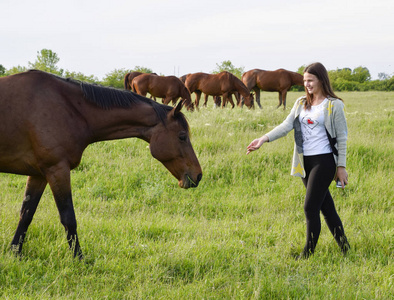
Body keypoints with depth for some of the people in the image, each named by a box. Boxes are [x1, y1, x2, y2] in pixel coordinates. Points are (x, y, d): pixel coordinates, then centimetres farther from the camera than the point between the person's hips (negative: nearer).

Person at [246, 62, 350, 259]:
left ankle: (308, 253, 2)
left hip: (324, 161, -6)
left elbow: (341, 137, -4)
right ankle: (343, 246, 25)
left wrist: (341, 167, -7)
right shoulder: (301, 103, 11)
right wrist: (264, 139, -15)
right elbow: (287, 125, 0)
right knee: (325, 207, 13)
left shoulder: (334, 106, -6)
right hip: (306, 162, 6)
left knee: (310, 207, -9)